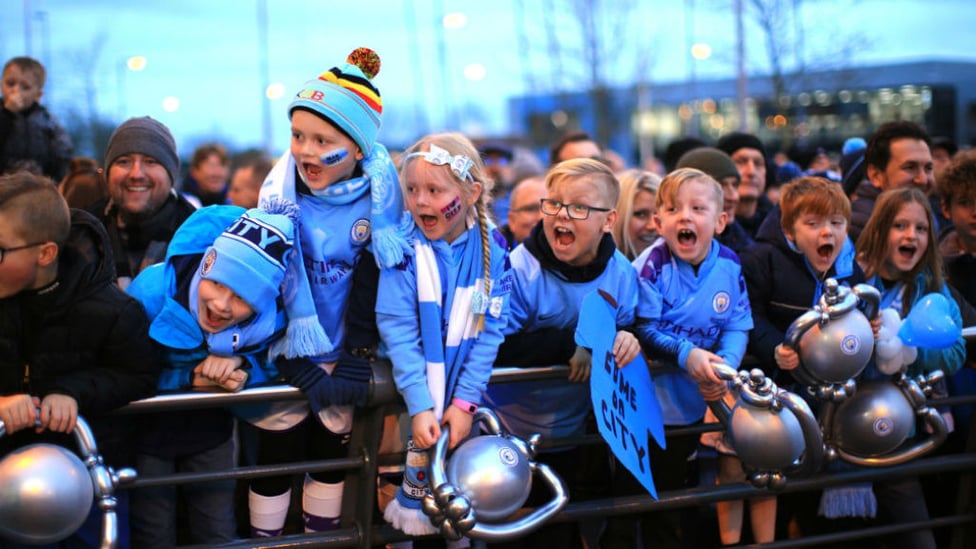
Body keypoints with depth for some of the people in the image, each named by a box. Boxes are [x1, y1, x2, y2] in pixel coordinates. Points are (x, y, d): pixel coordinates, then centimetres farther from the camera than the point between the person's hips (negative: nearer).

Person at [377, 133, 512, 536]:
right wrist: (420, 407, -22)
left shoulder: (491, 248, -8)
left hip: (464, 378, 2)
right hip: (415, 376, -1)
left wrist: (465, 401, -14)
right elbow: (399, 331, -17)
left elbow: (491, 328, -8)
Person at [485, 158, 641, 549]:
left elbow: (627, 327, 4)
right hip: (510, 434, -4)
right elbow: (495, 348, -29)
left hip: (574, 434, 4)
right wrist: (569, 344, -30)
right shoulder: (519, 270, -22)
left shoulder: (622, 273, -7)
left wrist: (625, 339, -20)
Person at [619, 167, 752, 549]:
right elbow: (642, 329, -21)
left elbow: (738, 326, -5)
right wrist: (686, 355, -31)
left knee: (671, 488, 23)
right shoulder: (653, 265, -19)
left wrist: (726, 363, -23)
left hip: (691, 401, 4)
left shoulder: (729, 265, -6)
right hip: (644, 399, -4)